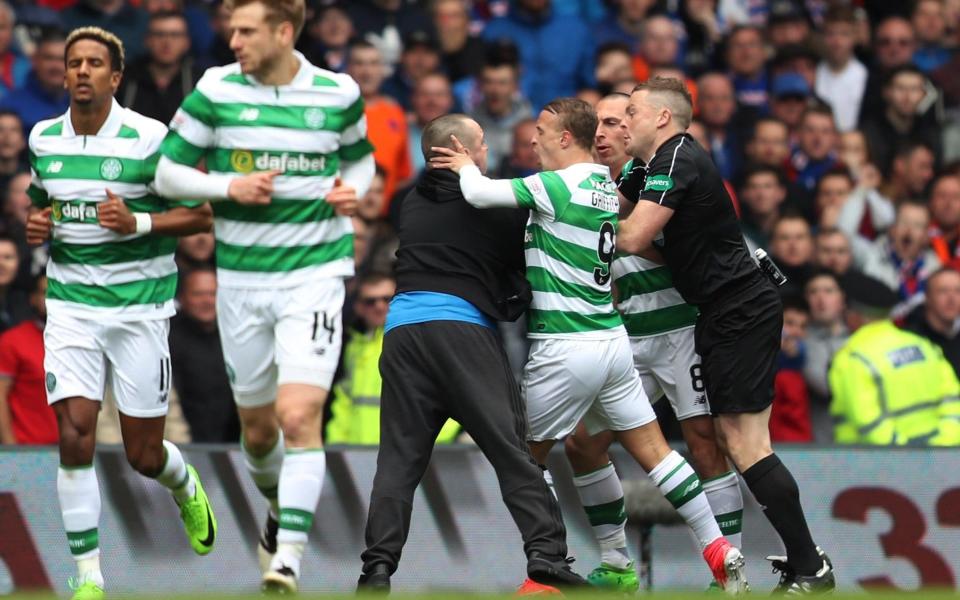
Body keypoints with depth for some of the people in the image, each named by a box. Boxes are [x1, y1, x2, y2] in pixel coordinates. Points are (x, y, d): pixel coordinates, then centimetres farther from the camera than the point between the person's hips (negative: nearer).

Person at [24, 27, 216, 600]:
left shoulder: (149, 138, -10)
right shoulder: (44, 139, 4)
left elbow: (200, 214, -6)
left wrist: (137, 222, -21)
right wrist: (37, 225, 0)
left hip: (140, 308, -3)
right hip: (72, 306, 3)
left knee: (143, 455, 4)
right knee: (75, 435, -13)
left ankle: (186, 487, 42)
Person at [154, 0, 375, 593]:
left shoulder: (339, 94, -2)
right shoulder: (217, 90, -3)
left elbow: (360, 157, 17)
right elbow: (167, 173, 1)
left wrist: (353, 189, -4)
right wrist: (229, 187, -15)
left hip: (314, 272, -2)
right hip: (240, 277, 2)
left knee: (299, 416, -17)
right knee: (257, 427, 12)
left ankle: (288, 557, -18)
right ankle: (281, 506, 44)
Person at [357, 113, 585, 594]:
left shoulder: (411, 206, 19)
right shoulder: (496, 206, 5)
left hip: (401, 326, 4)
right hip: (463, 327, -4)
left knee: (398, 459, 4)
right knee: (512, 450, -2)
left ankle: (377, 570, -6)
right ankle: (546, 559, -10)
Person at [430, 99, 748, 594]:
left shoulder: (559, 187, -15)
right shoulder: (604, 185, 10)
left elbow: (480, 195, -17)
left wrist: (466, 166, 4)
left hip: (566, 349, -7)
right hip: (612, 341, 7)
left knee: (527, 456, 8)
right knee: (652, 449, 9)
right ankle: (719, 552, 4)